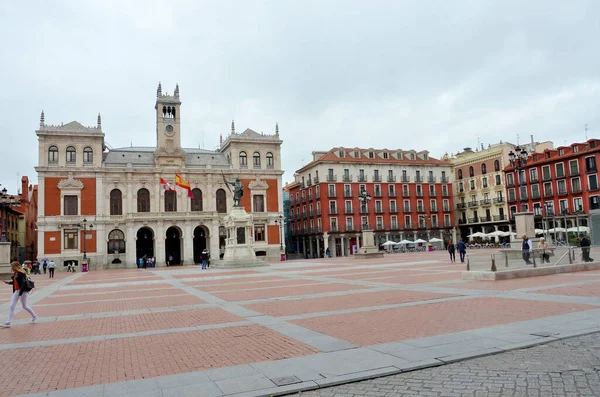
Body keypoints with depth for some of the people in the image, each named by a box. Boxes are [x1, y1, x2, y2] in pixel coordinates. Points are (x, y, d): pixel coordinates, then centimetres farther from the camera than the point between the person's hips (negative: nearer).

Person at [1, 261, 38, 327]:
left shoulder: (22, 274, -18)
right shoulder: (15, 274, 7)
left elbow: (24, 284, -22)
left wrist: (20, 293, -26)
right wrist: (9, 282, 3)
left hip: (23, 291, -8)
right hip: (16, 291, 8)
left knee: (24, 306, 5)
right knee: (12, 306, 7)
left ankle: (34, 316, 24)